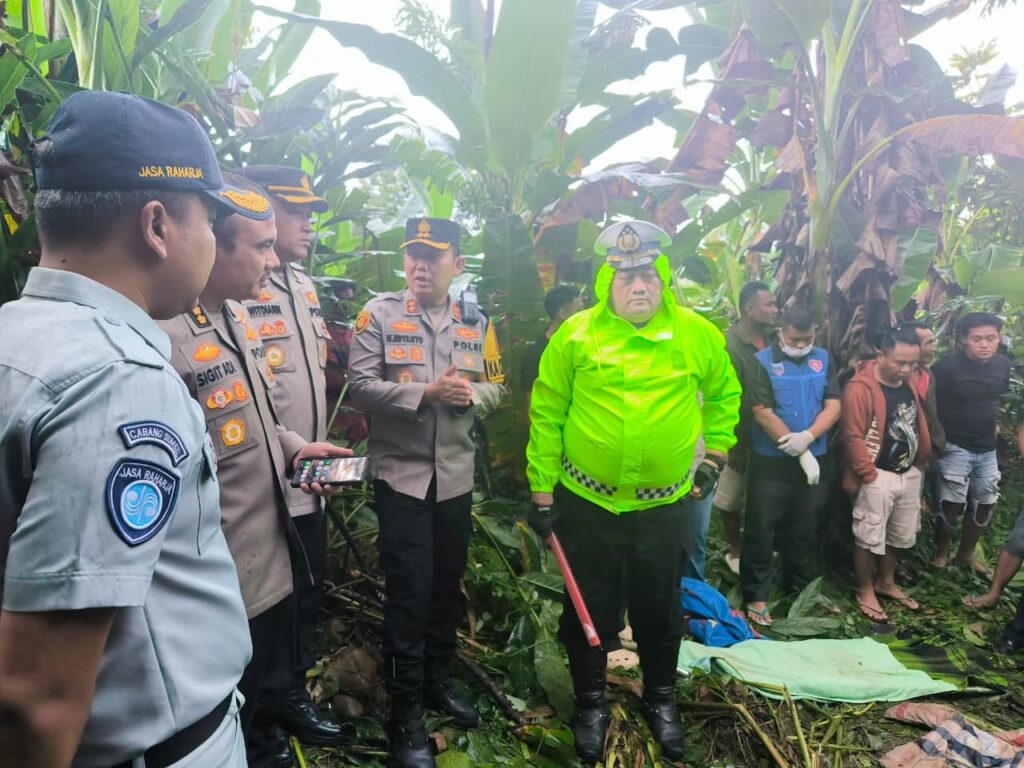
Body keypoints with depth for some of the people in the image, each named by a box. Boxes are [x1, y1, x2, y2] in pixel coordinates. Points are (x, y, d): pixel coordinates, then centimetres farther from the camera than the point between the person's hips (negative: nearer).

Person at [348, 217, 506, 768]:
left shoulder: (476, 322, 5)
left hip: (456, 474, 4)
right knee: (409, 590, -1)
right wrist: (426, 394, -23)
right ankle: (405, 712, 15)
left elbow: (496, 389, 8)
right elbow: (360, 386, -12)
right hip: (400, 473, -4)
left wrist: (470, 394, -15)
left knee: (448, 583, 16)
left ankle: (438, 681, 37)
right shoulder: (379, 314, -6)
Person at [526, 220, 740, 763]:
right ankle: (590, 702, 36)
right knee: (590, 607, 13)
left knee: (661, 609, 17)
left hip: (663, 505, 2)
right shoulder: (575, 334, -10)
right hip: (586, 502, -1)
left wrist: (714, 454, 9)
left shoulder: (697, 334, -5)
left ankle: (660, 699, 41)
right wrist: (541, 490, -4)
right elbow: (546, 414, -5)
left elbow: (725, 394, 12)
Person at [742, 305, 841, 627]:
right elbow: (763, 413, -14)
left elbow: (833, 405, -1)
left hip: (816, 459, 4)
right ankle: (756, 596, 11)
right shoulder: (763, 361, -7)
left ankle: (803, 589, 31)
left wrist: (807, 438, -18)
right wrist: (801, 454, -14)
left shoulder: (823, 359, 5)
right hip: (771, 461, -4)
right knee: (761, 530, 0)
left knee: (806, 529, 16)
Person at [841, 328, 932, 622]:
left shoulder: (910, 383, 4)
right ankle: (865, 592, 21)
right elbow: (853, 436, -20)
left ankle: (886, 583, 37)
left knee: (900, 535, 19)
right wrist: (869, 475, -17)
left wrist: (920, 462, 15)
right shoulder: (860, 388, -20)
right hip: (878, 476, -7)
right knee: (869, 537, 4)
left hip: (910, 474, 8)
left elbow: (920, 424, 17)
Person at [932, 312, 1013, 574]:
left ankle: (966, 554, 33)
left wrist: (993, 423, 12)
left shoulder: (1004, 364, 0)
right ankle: (940, 554, 18)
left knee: (985, 504, 14)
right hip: (955, 447, -6)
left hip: (988, 448, 6)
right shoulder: (947, 365, -17)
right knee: (952, 506, -2)